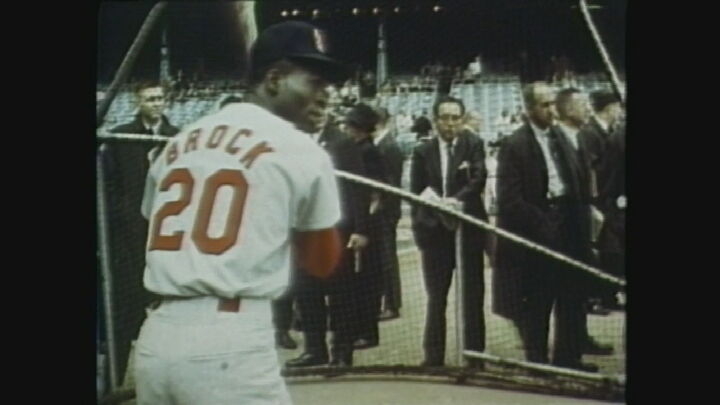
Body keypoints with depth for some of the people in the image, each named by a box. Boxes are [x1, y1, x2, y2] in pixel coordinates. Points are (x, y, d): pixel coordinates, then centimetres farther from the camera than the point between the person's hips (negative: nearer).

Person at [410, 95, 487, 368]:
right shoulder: (423, 152, 5)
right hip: (435, 231, 2)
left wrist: (458, 200, -29)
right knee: (436, 297, 9)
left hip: (469, 229, -1)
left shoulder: (473, 145, 1)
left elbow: (479, 178, -13)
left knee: (472, 297, 3)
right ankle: (434, 356, 18)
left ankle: (474, 356, 11)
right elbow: (416, 192, 5)